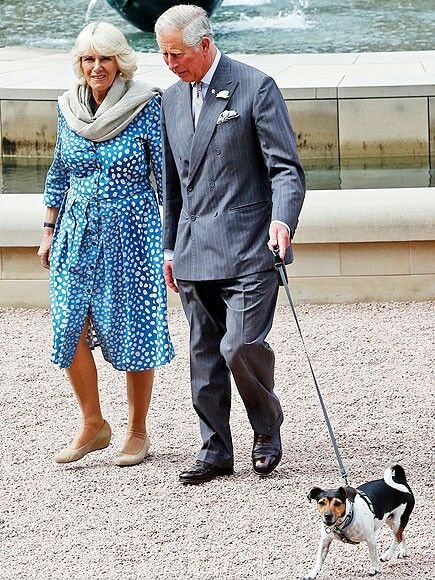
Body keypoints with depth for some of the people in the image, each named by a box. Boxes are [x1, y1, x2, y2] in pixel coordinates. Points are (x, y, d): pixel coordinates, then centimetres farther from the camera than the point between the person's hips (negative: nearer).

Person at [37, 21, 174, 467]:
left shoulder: (146, 107, -8)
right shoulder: (68, 107, 5)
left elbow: (167, 176, -5)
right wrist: (49, 232, 14)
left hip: (130, 233, -4)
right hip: (78, 232, 4)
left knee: (133, 331, 1)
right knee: (70, 328, -3)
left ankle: (138, 433, 15)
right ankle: (93, 425, 13)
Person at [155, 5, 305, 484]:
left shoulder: (255, 88, -5)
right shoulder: (172, 99, 14)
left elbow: (286, 167, -9)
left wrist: (282, 219, -25)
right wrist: (171, 247, 20)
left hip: (248, 247, -6)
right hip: (195, 253, 6)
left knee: (241, 344, -14)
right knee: (205, 355, 6)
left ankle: (268, 428, 10)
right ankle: (215, 450, 15)